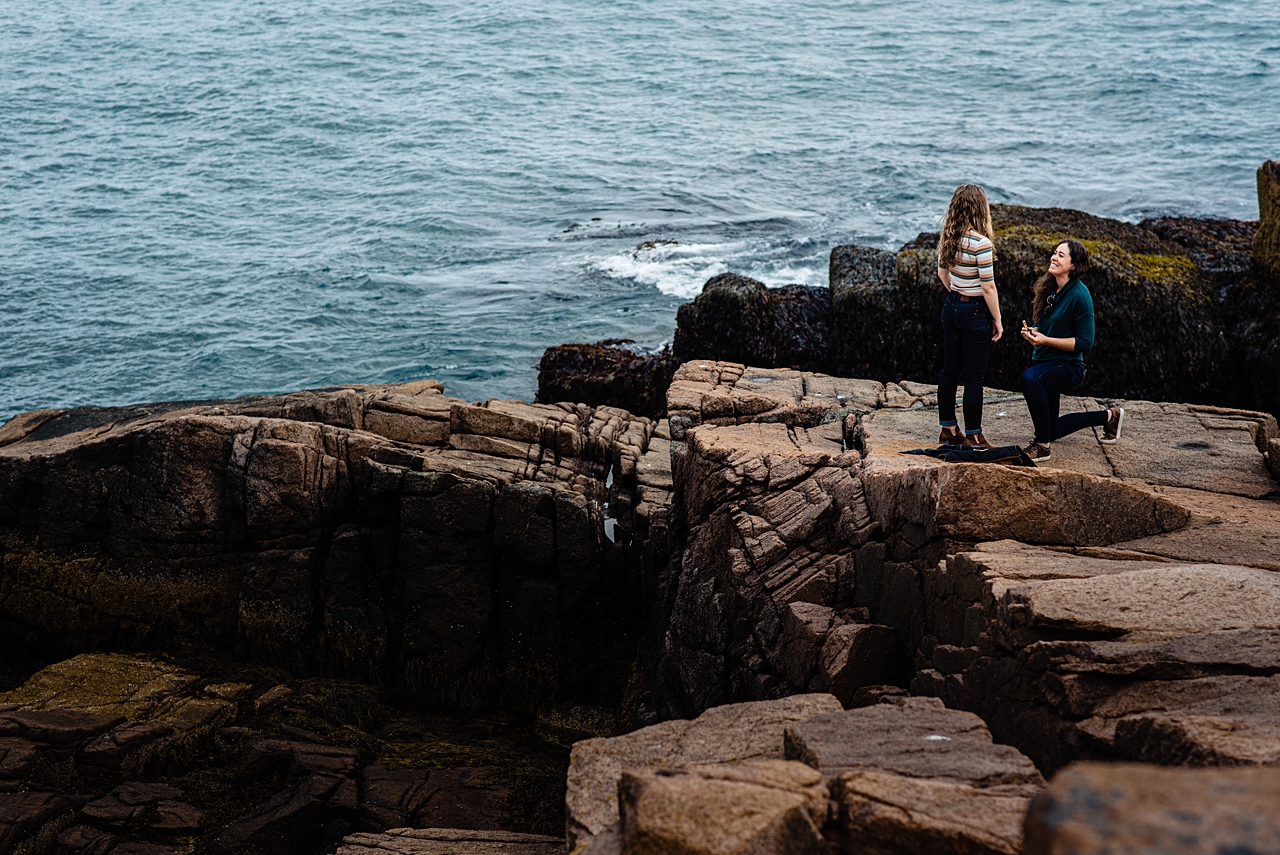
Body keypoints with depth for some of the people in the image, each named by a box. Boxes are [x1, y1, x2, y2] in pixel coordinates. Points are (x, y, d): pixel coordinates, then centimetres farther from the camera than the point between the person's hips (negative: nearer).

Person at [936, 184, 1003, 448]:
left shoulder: (948, 238, 0)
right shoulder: (981, 244, -22)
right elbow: (988, 288, -18)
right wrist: (997, 320, -8)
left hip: (951, 307, 7)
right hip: (976, 313, -7)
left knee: (950, 371, 15)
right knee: (974, 377, 1)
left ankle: (948, 429, 24)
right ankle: (973, 437, 8)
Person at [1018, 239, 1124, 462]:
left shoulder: (1079, 295, -18)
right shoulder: (1049, 289, 4)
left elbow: (1085, 343, -19)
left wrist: (1045, 340, -23)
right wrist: (1032, 332, -5)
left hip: (1067, 366, -8)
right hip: (1044, 363, 9)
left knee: (1030, 378, -40)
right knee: (1052, 430, 19)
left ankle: (1041, 446, -30)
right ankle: (1109, 416, 40)